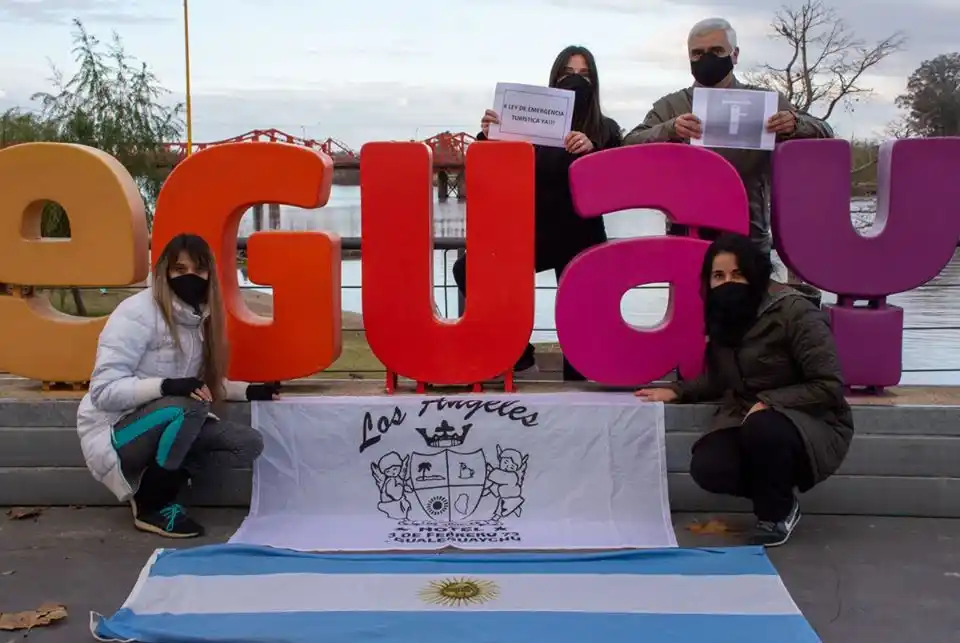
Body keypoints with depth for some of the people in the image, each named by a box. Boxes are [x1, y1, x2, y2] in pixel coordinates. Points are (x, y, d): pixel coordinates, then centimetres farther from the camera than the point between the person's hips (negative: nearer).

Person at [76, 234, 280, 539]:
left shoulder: (199, 317, 3)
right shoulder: (138, 313, -19)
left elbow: (207, 383, 16)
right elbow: (103, 391, -24)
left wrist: (248, 391, 4)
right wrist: (166, 386, -36)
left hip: (166, 428, 7)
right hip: (114, 433, -7)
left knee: (248, 444, -9)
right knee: (189, 407, -34)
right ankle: (150, 506, -14)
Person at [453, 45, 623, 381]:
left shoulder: (606, 130, 5)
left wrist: (590, 151, -28)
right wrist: (487, 138, -19)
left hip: (581, 237, -1)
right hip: (533, 231, 1)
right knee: (467, 270, -16)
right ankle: (519, 355, -8)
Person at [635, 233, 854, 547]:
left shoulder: (795, 312, -19)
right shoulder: (721, 316, 1)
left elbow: (829, 387, -19)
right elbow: (719, 381, 14)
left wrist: (768, 402, -26)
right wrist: (675, 391, 0)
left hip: (814, 426, -5)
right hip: (748, 421, 6)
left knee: (762, 427, -38)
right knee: (706, 468, -22)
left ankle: (778, 513, -9)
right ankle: (776, 494, 8)